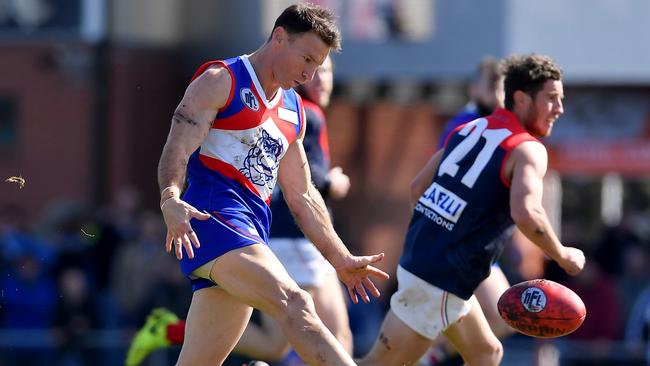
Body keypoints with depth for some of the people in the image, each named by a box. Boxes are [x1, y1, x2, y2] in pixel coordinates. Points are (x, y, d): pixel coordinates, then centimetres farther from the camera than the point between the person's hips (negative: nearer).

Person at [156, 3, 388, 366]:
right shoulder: (220, 81, -1)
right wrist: (170, 200, -32)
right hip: (213, 218, -9)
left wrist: (341, 260, 25)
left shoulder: (293, 109, 23)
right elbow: (177, 149, -13)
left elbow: (302, 195, 29)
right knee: (294, 304, -28)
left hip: (250, 235, 9)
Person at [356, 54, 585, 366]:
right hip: (442, 277, -9)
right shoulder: (528, 150, -12)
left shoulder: (470, 129, 12)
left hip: (417, 255, 9)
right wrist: (563, 256, -12)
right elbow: (526, 213, -27)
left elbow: (418, 186, 15)